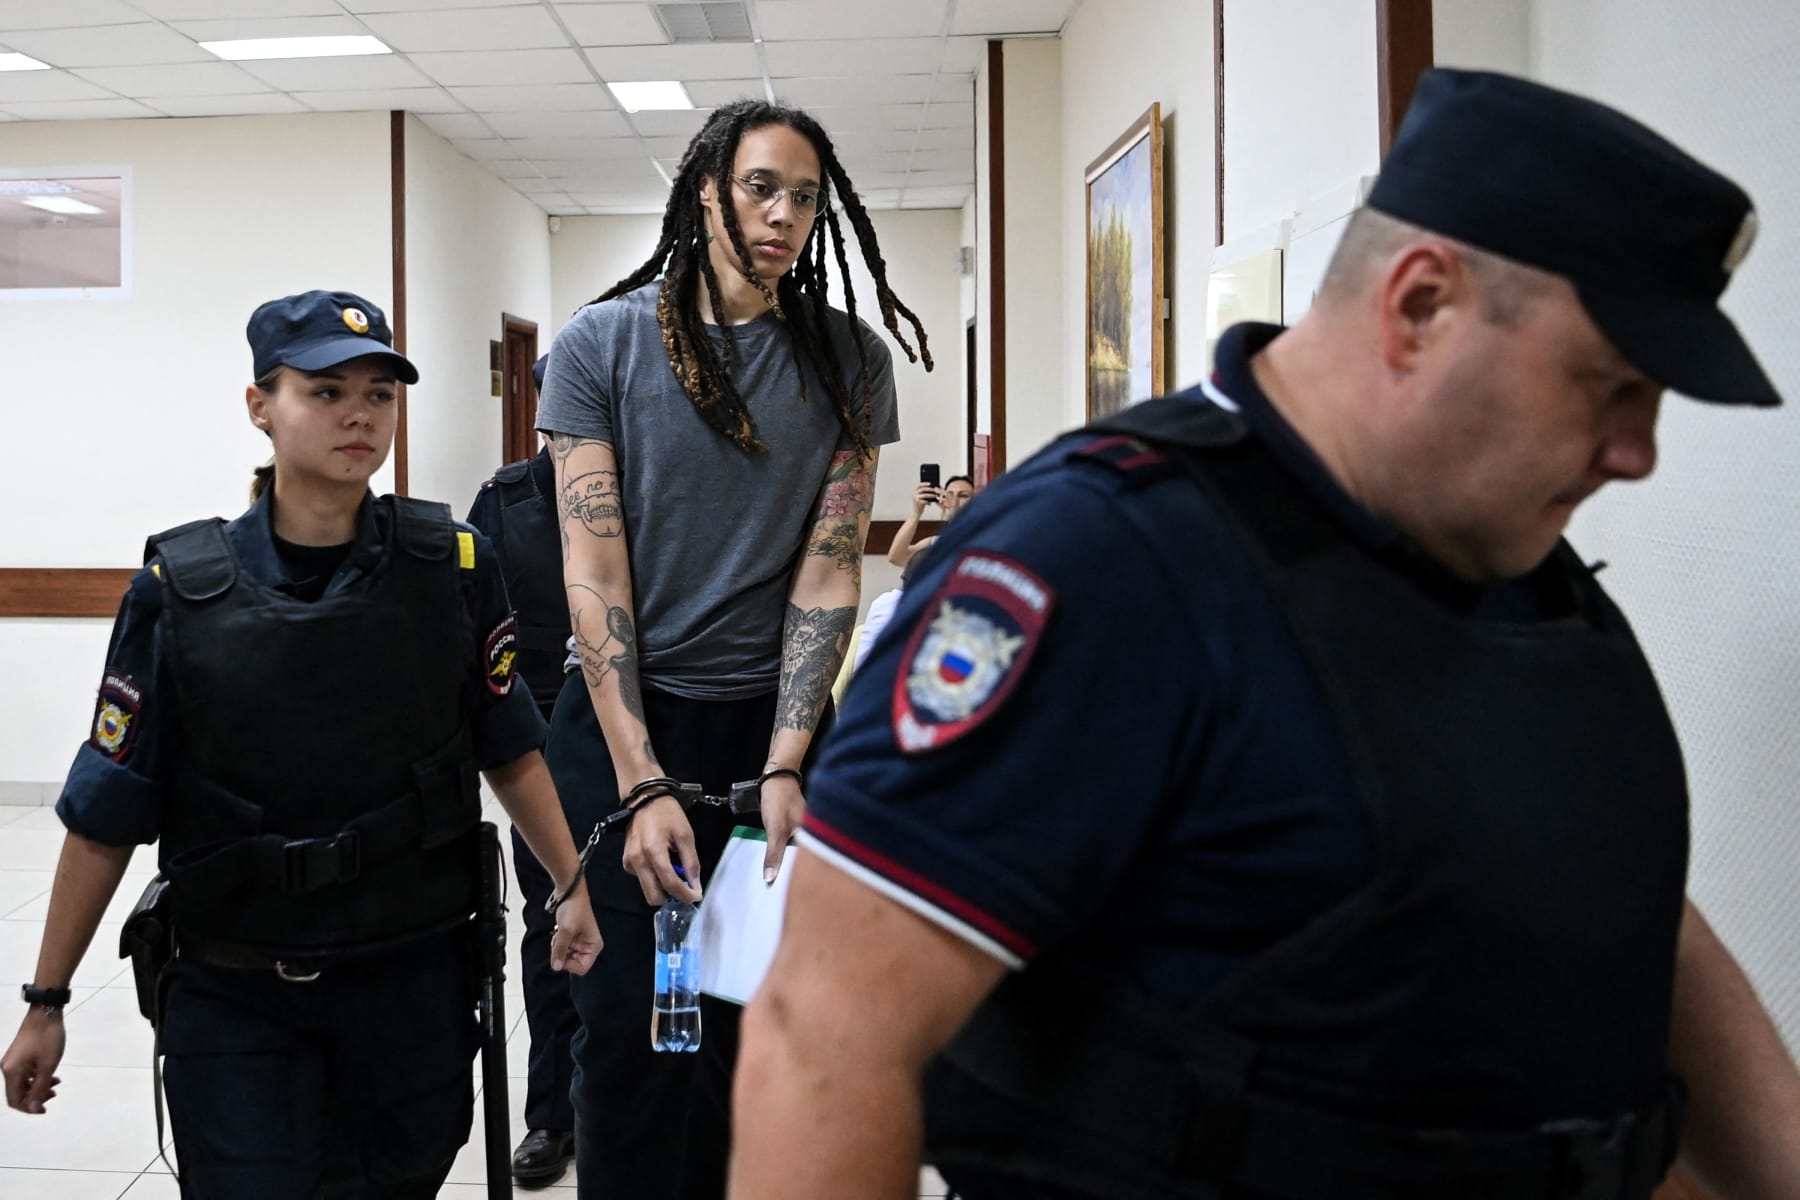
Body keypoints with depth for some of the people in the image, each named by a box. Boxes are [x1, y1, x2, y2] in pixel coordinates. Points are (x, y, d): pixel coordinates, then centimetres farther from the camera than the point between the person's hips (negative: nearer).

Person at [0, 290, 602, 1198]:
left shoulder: (452, 566, -6)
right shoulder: (180, 588, -9)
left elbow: (511, 753, 3)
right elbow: (104, 816, -3)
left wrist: (576, 885, -4)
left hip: (414, 978, 2)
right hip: (233, 995, -1)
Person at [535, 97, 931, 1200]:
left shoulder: (849, 358, 1)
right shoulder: (604, 343, -3)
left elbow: (829, 575, -3)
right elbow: (593, 570, -7)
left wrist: (783, 769, -12)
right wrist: (643, 781, -15)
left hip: (775, 721, 1)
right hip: (622, 719, -1)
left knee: (756, 1019, 6)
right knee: (630, 1024, 2)